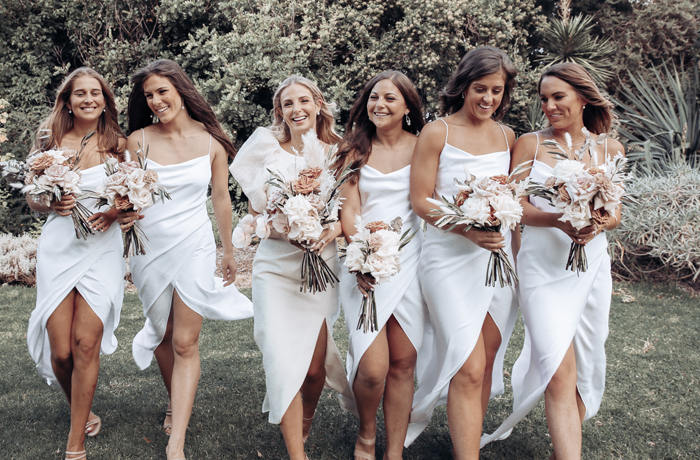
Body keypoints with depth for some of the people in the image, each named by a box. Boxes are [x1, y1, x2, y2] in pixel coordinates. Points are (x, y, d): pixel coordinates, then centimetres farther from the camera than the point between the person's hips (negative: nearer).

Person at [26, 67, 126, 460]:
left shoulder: (118, 144, 5)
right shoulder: (50, 140, 7)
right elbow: (32, 197, 11)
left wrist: (114, 213, -11)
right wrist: (52, 204, -10)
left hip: (102, 248, -1)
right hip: (58, 247, 1)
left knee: (86, 342, -9)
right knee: (60, 350, -2)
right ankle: (81, 411, 30)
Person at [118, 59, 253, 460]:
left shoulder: (210, 141, -3)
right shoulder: (138, 140, -3)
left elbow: (221, 198, 6)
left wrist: (229, 252, 13)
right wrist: (123, 214, -21)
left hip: (195, 247, -2)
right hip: (149, 248, 2)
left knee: (185, 344, -5)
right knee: (163, 336, 15)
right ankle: (177, 404, 40)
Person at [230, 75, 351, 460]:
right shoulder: (268, 150, 2)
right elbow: (255, 211, 3)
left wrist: (335, 229, -15)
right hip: (276, 264, -1)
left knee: (314, 364, 6)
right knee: (283, 359, -12)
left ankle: (305, 422, 39)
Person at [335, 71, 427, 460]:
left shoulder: (422, 147, 7)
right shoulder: (356, 148, 8)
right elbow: (349, 210, 1)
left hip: (409, 261, 1)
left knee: (403, 363, 2)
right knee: (373, 368, -9)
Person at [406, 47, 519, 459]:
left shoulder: (508, 137, 11)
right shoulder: (437, 133, -3)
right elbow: (421, 201, -7)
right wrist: (467, 229, -20)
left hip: (498, 255, 5)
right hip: (450, 258, -5)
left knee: (488, 358, 11)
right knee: (469, 368, -10)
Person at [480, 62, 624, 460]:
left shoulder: (610, 149, 8)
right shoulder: (530, 144, 1)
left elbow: (616, 214, 7)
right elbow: (514, 205, -3)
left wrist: (597, 225, -17)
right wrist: (559, 221, -21)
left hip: (592, 264, 3)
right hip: (544, 266, -3)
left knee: (586, 366, 10)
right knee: (561, 374, -12)